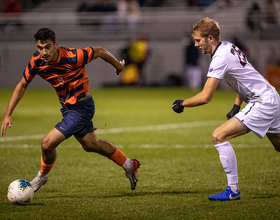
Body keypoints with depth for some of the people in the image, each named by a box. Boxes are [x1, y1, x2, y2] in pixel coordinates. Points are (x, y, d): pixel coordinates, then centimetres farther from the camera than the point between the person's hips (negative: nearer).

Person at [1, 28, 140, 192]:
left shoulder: (73, 57, -30)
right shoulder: (37, 61, -14)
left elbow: (99, 51, -14)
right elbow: (22, 85, 0)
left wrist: (118, 65, 5)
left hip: (82, 107, -7)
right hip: (67, 107, 7)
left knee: (48, 144, -13)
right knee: (90, 144, 24)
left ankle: (42, 177, 17)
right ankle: (129, 165, 44)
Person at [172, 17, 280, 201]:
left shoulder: (220, 58, -18)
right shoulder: (229, 47, 10)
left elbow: (205, 97, -21)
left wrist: (182, 104, -6)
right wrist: (236, 107, 17)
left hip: (262, 103, -10)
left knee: (219, 136, -14)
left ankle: (233, 189, -13)